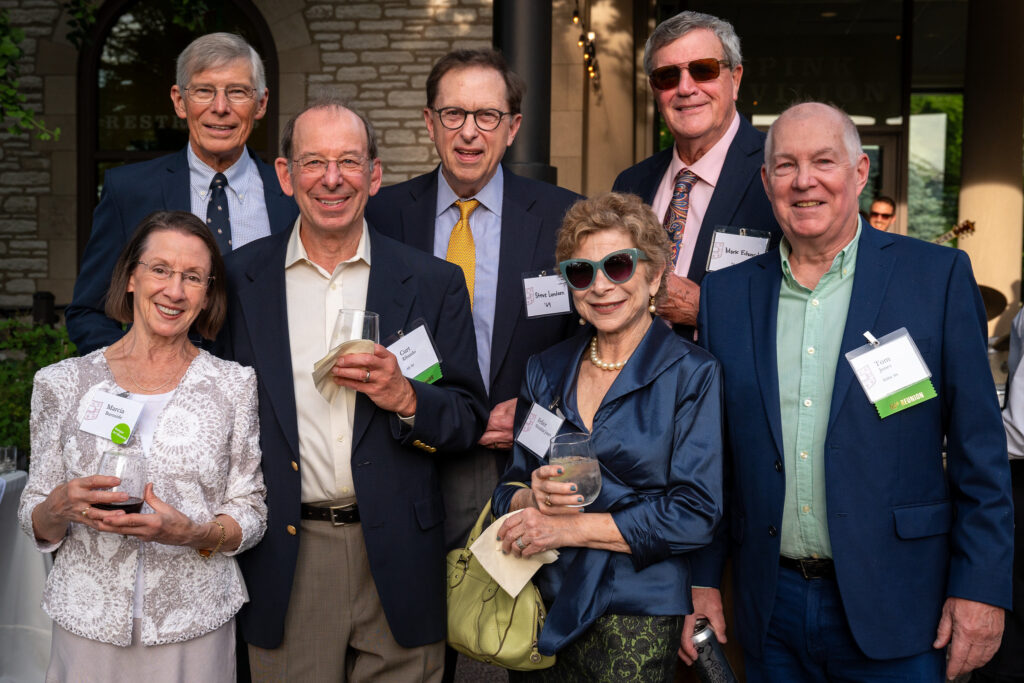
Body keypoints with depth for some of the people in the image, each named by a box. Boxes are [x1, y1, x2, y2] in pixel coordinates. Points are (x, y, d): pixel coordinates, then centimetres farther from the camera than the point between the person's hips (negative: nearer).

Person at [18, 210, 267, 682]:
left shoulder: (233, 385, 1)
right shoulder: (63, 383, 1)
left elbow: (251, 515, 0)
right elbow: (35, 525, 6)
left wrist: (192, 533, -18)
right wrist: (61, 506, -16)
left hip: (195, 627, 0)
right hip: (88, 623, 1)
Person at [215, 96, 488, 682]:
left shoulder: (434, 283, 2)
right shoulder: (238, 280, 3)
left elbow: (471, 421, 3)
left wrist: (405, 400, -16)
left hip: (397, 558, 0)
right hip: (284, 561, 0)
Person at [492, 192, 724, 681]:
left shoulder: (692, 375, -6)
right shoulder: (545, 370, 8)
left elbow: (695, 514, -13)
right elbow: (507, 491, 12)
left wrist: (572, 527, -16)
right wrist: (534, 497, -12)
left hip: (635, 619, -4)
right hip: (539, 602, 4)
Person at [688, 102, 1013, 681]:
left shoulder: (938, 276, -3)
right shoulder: (727, 293, 5)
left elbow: (980, 452, -4)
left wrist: (982, 588, -8)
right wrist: (702, 580, 6)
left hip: (894, 612, -2)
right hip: (771, 612, 3)